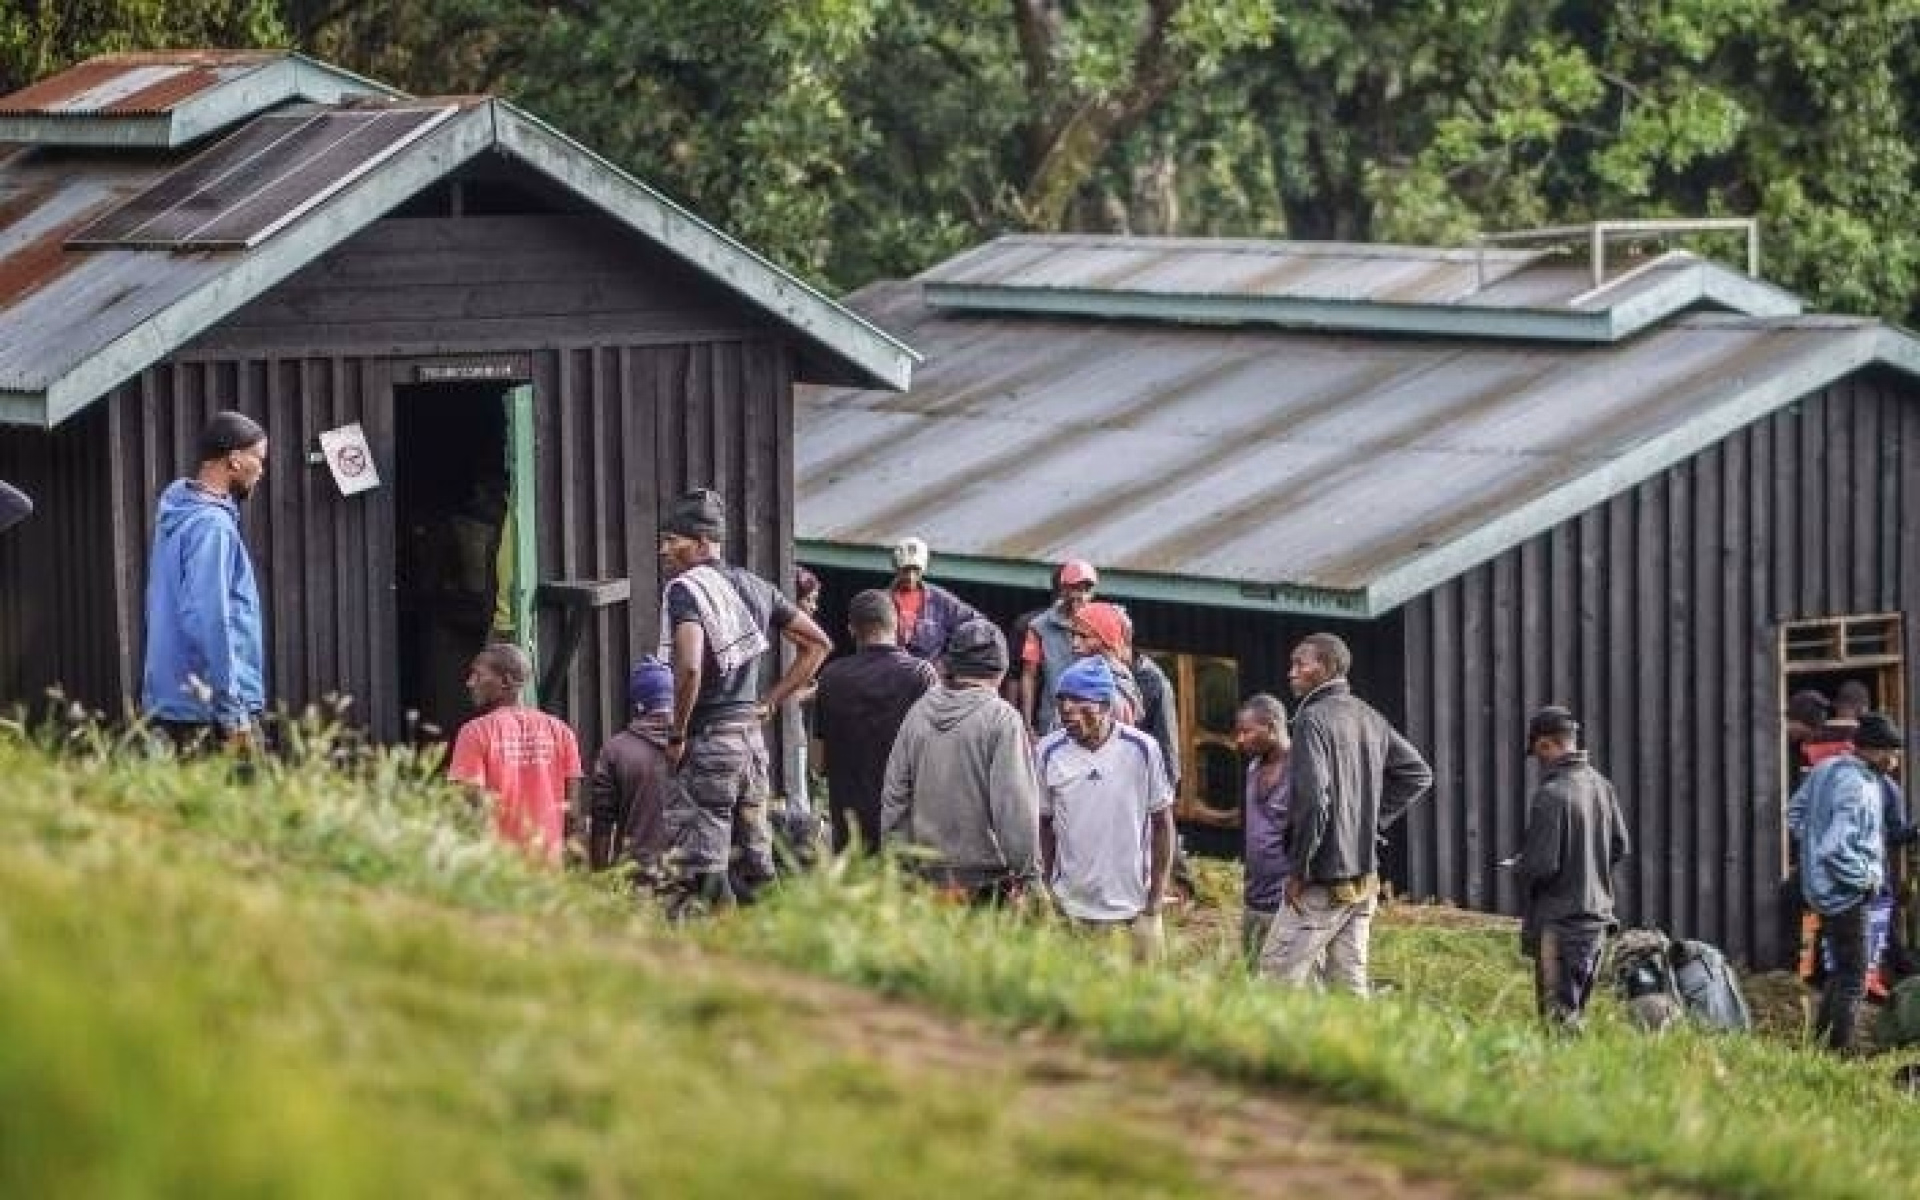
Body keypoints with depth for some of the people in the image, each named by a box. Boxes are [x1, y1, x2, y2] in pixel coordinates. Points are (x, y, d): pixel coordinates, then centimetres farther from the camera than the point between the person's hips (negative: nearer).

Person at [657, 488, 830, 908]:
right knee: (755, 866, 12)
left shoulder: (684, 590, -10)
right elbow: (817, 644, 21)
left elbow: (689, 667, -25)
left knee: (705, 871, -8)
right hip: (753, 738, 8)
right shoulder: (754, 586, 14)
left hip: (708, 737, -8)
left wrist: (676, 735, -12)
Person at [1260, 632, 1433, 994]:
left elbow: (1313, 798, -22)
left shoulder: (1313, 719, -13)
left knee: (1278, 976, -5)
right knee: (1349, 983, 10)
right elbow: (1419, 773, 20)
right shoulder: (1370, 718, 12)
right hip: (1365, 878, 8)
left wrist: (1300, 869, -15)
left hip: (1323, 882, -8)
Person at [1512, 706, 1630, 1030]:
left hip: (1559, 921, -7)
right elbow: (1620, 847, 11)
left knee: (1558, 1013, -4)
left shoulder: (1549, 795, -19)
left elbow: (1542, 864, -20)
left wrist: (1519, 867, 1)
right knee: (1578, 1009, 16)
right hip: (1598, 917, 7)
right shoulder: (1601, 785, 4)